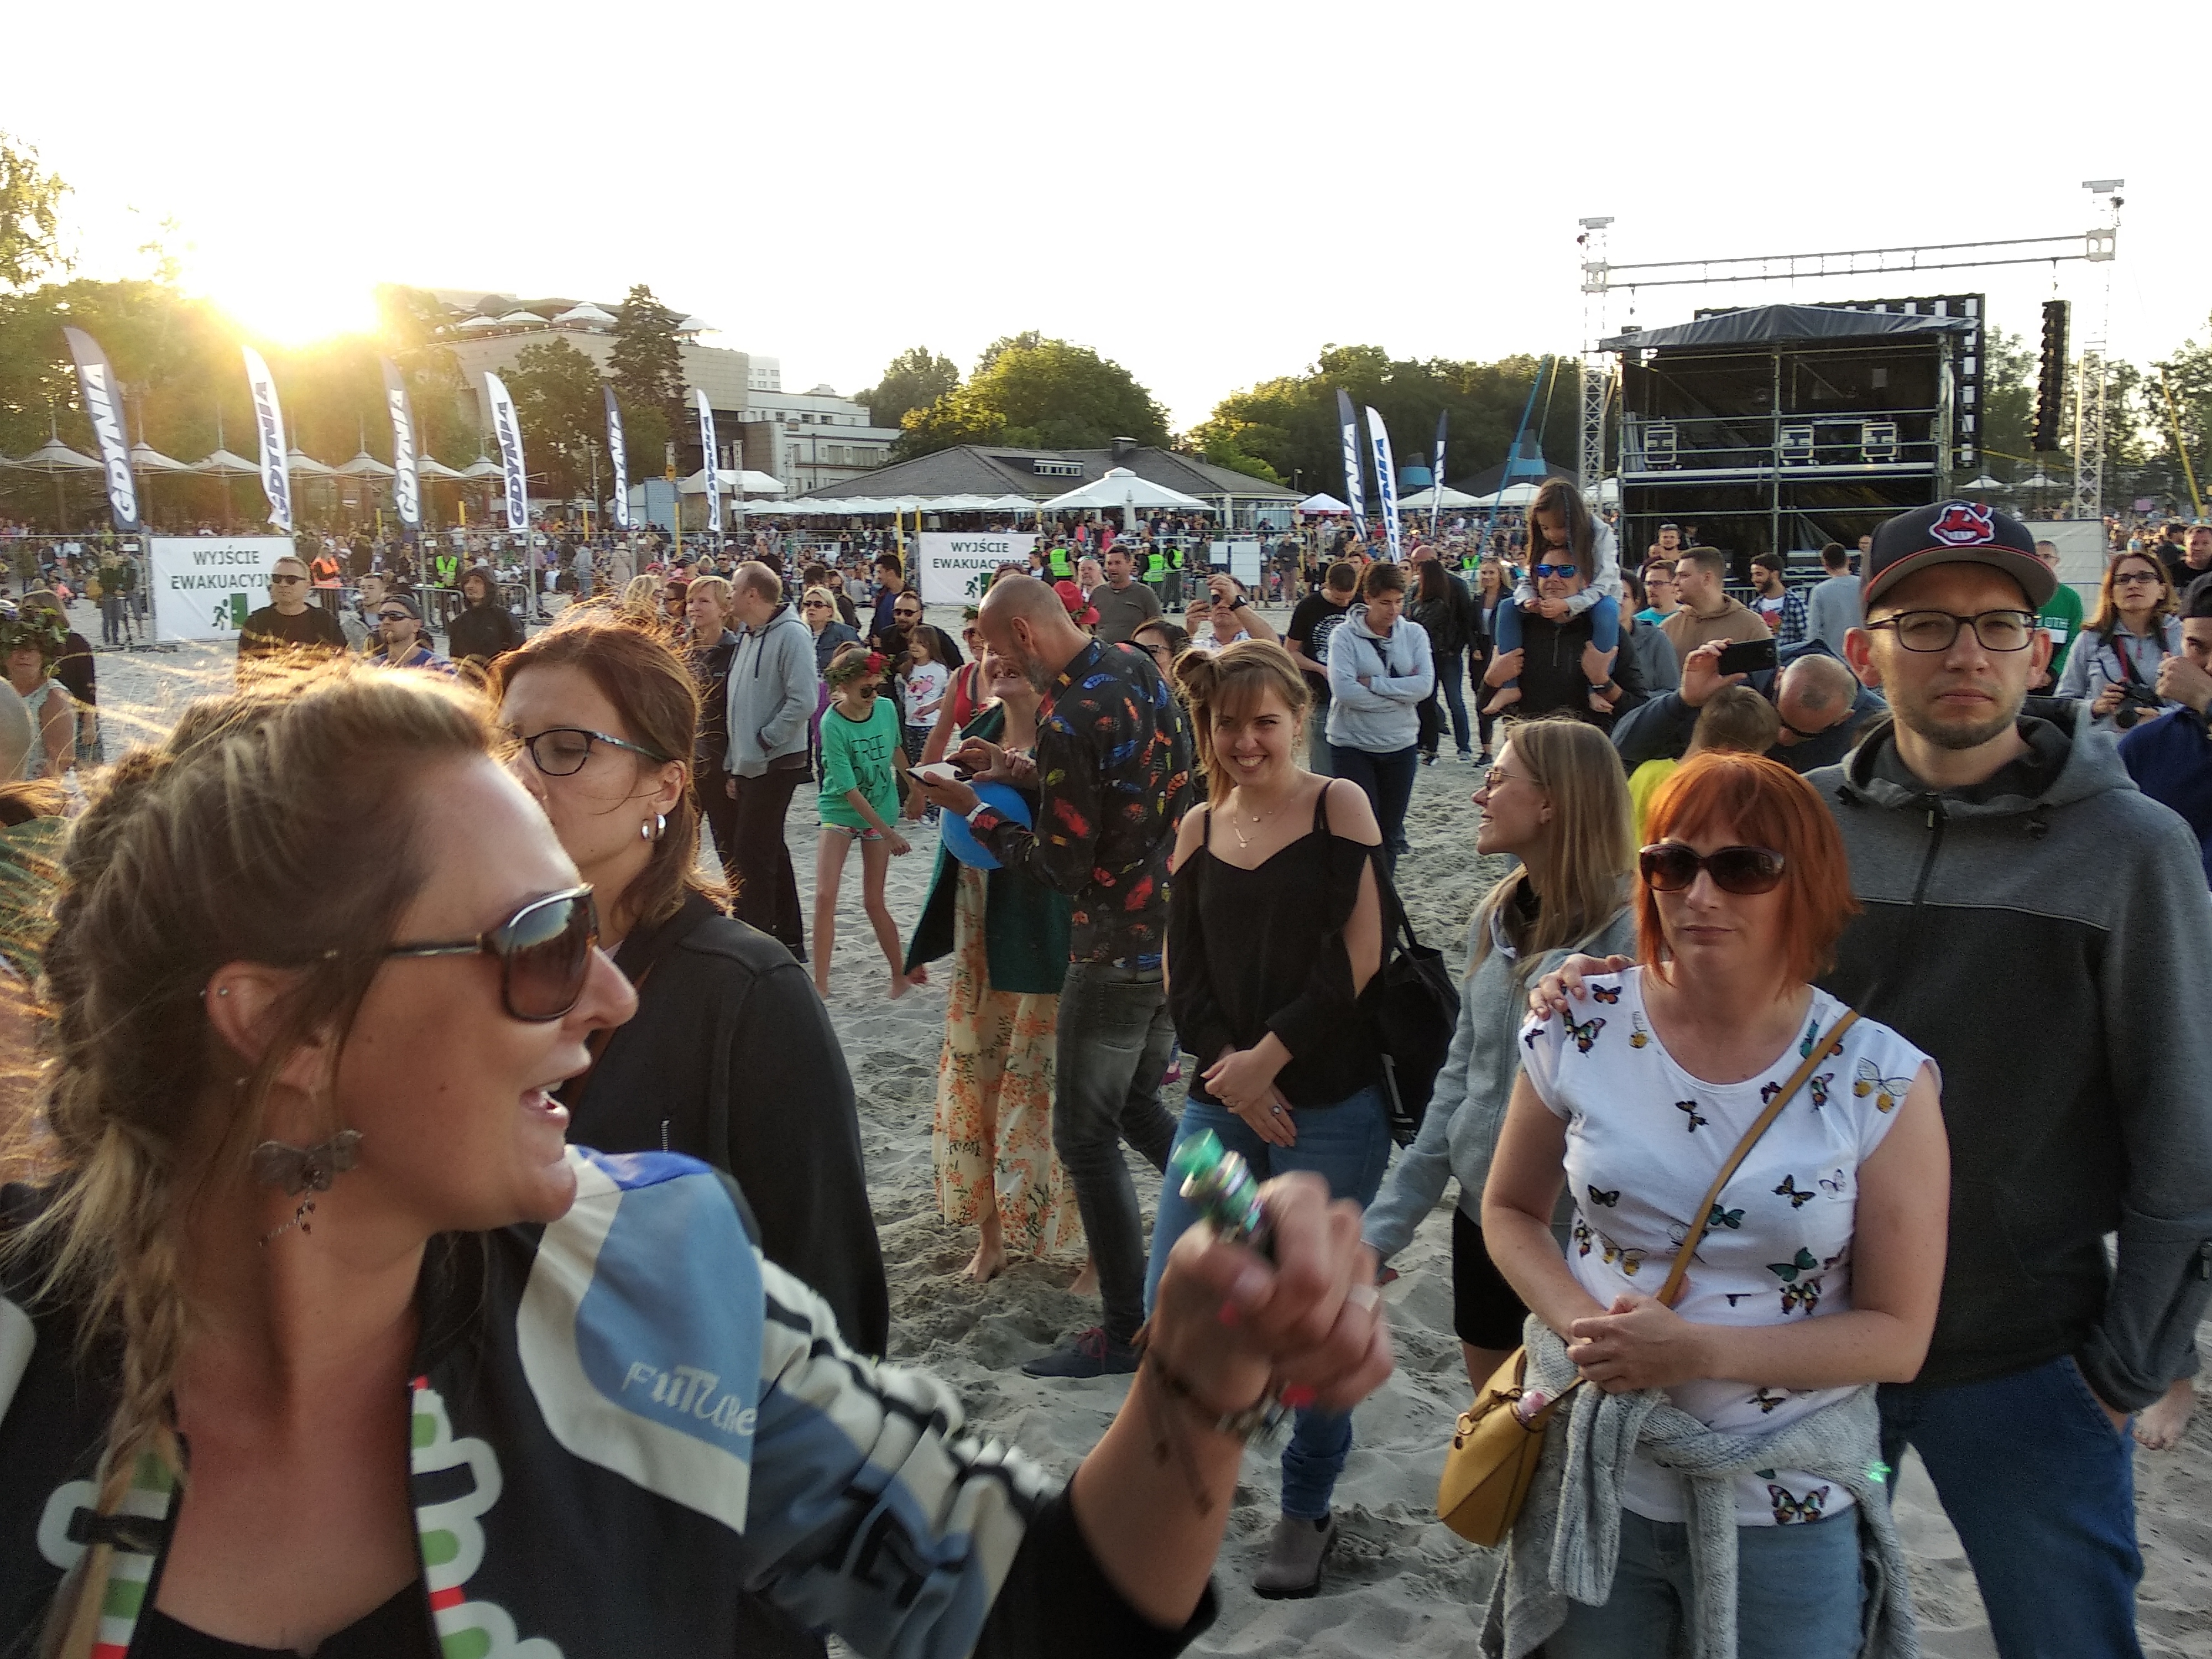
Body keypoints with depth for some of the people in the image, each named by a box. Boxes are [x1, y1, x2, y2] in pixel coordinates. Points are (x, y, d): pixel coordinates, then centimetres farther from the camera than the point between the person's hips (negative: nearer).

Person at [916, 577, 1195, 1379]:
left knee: (1085, 1134, 4)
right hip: (1179, 931, 9)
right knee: (1140, 1105, 24)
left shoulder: (1067, 717, -23)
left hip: (1118, 951, -9)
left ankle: (1126, 1329, 13)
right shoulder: (1139, 669, 3)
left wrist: (974, 811, -7)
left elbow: (1064, 866, -18)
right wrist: (1017, 768, 9)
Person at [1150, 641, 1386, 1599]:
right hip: (1222, 1098, 4)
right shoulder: (1198, 829, 8)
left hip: (1330, 1101, -4)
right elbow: (1183, 973, 5)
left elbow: (1357, 955, -10)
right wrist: (1230, 1071, -9)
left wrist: (1272, 1054, -12)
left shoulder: (1338, 806, -4)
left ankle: (1307, 1510, 28)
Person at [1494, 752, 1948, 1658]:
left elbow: (1897, 1334, -9)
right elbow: (1510, 1211, 4)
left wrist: (1699, 1352, -21)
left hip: (1788, 1510, -1)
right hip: (1592, 1476, 2)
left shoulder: (1883, 1083, -13)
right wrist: (1581, 1324, -15)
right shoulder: (1580, 1029, -8)